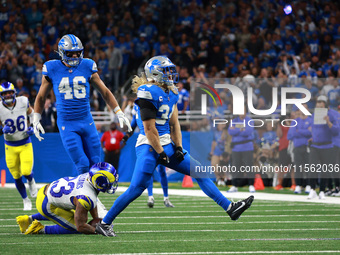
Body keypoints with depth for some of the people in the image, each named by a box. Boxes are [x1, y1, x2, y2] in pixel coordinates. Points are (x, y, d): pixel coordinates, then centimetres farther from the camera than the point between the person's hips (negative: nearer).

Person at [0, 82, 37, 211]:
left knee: (26, 171, -16)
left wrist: (33, 128, -2)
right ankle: (26, 200, 26)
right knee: (17, 176, 5)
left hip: (25, 144, 0)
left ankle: (31, 180, 22)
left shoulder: (23, 102, -11)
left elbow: (31, 113, 12)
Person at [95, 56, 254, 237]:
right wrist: (160, 154, -14)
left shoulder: (170, 93, 12)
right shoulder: (149, 93, -16)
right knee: (136, 189, -12)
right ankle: (104, 223, -1)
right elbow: (149, 129, -17)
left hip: (167, 145, 9)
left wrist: (178, 147, 5)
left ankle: (230, 208, 10)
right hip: (149, 147, -9)